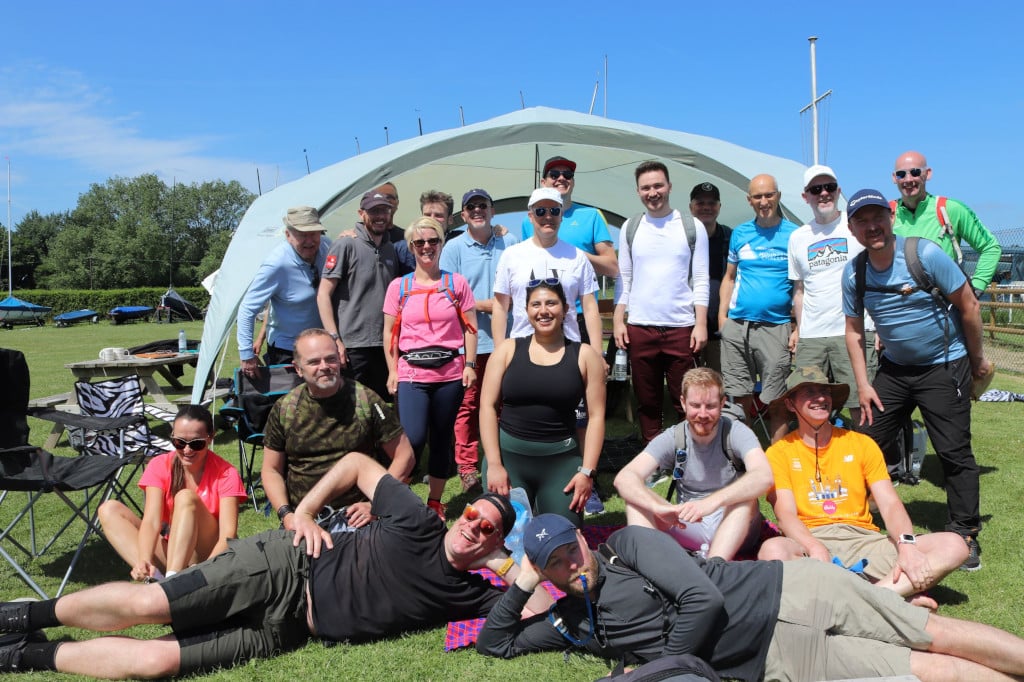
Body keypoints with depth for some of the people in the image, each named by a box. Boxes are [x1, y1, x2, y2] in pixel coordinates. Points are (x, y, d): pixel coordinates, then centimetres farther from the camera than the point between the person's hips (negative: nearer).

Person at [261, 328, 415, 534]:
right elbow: (271, 470, 13)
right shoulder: (284, 409, 6)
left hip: (353, 515, -1)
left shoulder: (367, 402, -2)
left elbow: (404, 457, 2)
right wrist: (286, 514, -4)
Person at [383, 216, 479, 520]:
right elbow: (389, 331, 7)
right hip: (411, 374, -1)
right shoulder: (398, 286, 6)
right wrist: (392, 371, 0)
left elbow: (470, 327, 6)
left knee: (442, 439, 9)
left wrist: (470, 364, -1)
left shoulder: (457, 282, 5)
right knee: (413, 439, -15)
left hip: (450, 373, 1)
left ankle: (435, 501, 24)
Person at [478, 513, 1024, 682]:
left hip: (791, 593, -2)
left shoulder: (628, 542, -7)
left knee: (938, 635, -5)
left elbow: (703, 599, -15)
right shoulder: (571, 621, 6)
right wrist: (520, 585, -4)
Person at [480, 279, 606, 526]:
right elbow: (488, 406, 0)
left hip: (562, 459, 0)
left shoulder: (584, 355, 3)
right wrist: (493, 464, -8)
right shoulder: (508, 350, 4)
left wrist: (587, 471, -7)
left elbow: (596, 415, 0)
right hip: (508, 455, 0)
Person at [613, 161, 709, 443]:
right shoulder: (630, 229, 9)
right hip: (639, 327, 2)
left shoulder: (692, 227, 3)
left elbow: (701, 279, 1)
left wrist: (701, 324, -7)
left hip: (682, 327, -2)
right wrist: (618, 320, 1)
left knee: (687, 404, 0)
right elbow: (623, 278, 10)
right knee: (647, 403, 8)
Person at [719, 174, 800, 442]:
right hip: (736, 326, 3)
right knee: (740, 400, 7)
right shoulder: (739, 233, 12)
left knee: (775, 402, 0)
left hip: (775, 328, -3)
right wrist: (722, 314, 5)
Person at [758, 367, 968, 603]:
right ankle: (895, 596, -35)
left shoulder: (861, 444, 14)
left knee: (953, 545, -17)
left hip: (863, 538, 4)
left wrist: (907, 545, -17)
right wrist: (815, 549, -28)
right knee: (772, 550, -38)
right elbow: (786, 513, -7)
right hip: (811, 541, -3)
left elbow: (890, 504, 5)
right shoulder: (779, 452, 6)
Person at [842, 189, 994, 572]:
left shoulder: (924, 254, -18)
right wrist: (863, 385, 0)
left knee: (954, 452, -5)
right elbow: (854, 331, 5)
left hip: (944, 367, -4)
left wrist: (977, 360, -4)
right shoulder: (854, 273, -4)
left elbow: (968, 306, -10)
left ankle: (965, 535, 8)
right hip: (894, 368, 5)